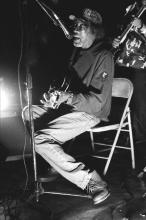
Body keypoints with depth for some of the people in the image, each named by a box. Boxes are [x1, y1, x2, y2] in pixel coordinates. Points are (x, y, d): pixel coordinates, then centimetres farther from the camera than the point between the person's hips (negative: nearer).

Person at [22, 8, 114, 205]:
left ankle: (90, 180, -22)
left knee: (40, 139, -23)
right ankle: (55, 159, 13)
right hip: (71, 107, 9)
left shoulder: (104, 56, -17)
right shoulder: (78, 52, 10)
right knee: (28, 112, 11)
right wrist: (56, 95, -1)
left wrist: (68, 98, -34)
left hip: (91, 113, -9)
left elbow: (97, 101, -21)